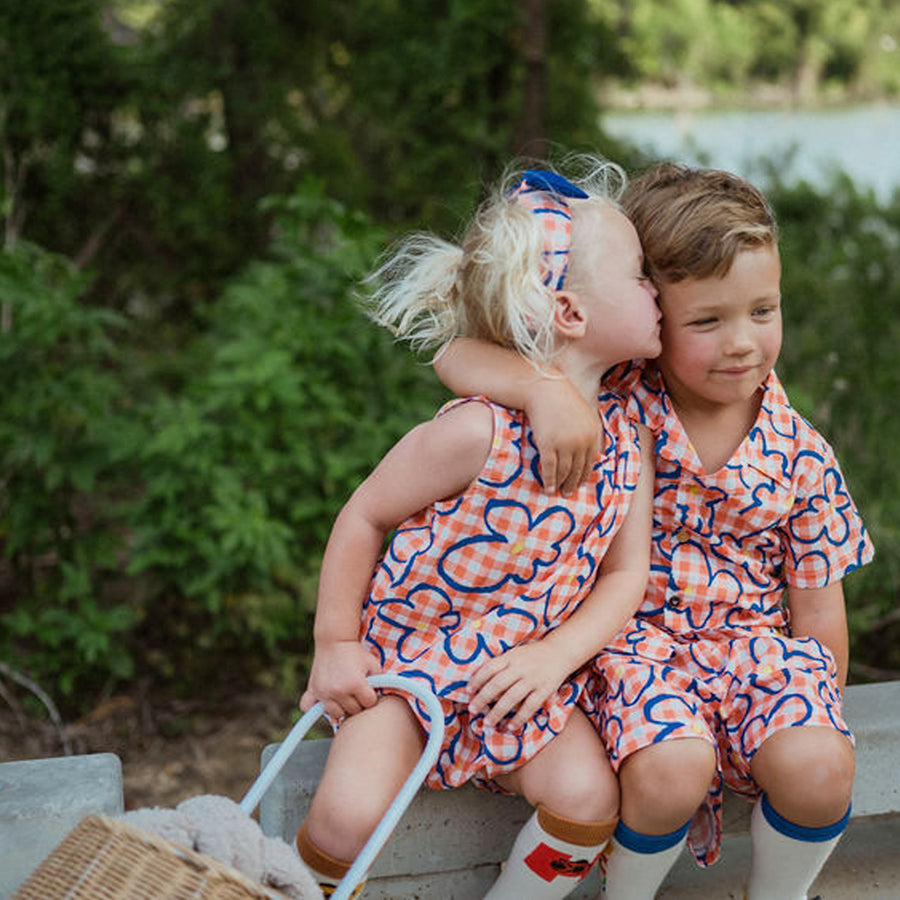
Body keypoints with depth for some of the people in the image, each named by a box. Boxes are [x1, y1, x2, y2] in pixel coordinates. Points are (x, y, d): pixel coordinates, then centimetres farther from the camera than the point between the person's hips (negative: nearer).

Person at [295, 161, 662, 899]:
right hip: (409, 657, -4)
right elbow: (364, 517, -11)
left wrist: (555, 657, -16)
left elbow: (626, 573, 0)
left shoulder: (628, 444, -5)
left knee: (588, 797, -18)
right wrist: (335, 644, -8)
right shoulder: (477, 433, -22)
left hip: (523, 673, 4)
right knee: (351, 813, -21)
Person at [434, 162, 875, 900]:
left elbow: (818, 610, 5)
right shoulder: (613, 402, -9)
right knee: (669, 770, -32)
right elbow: (457, 353, -17)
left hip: (755, 642, 2)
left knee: (819, 771, -27)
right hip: (634, 637, -2)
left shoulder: (800, 457, -3)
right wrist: (547, 390, -34)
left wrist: (814, 712, 1)